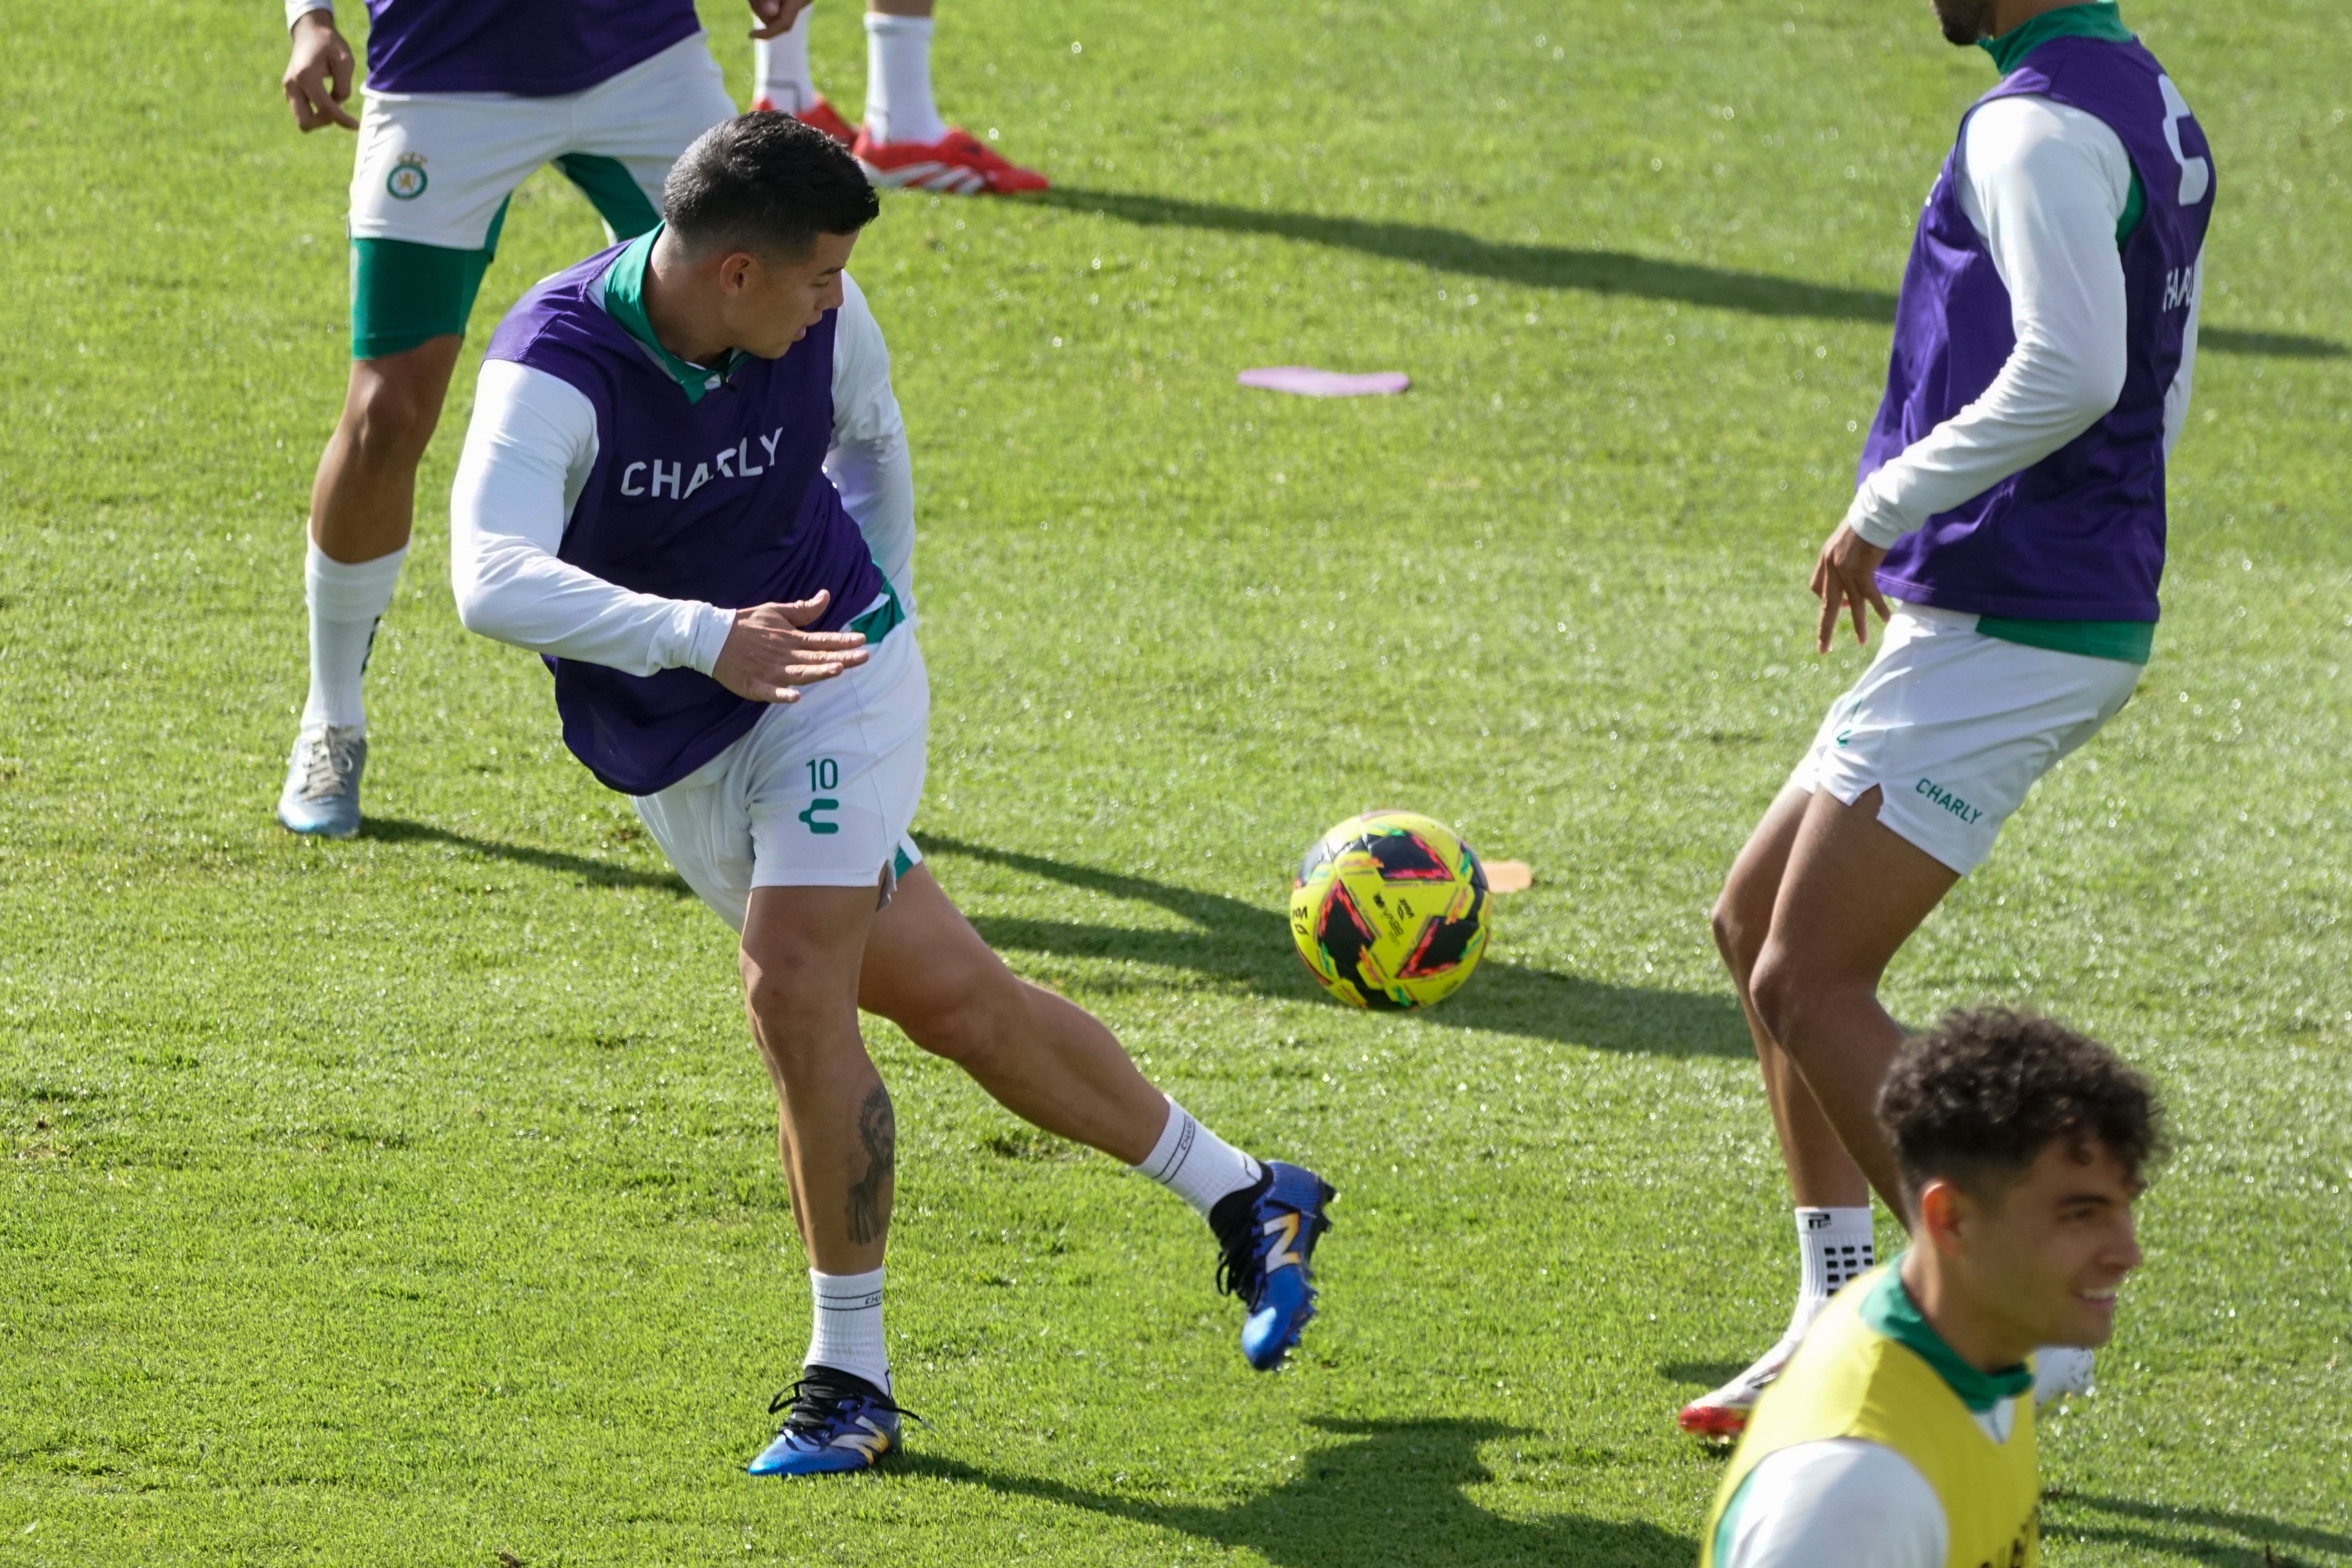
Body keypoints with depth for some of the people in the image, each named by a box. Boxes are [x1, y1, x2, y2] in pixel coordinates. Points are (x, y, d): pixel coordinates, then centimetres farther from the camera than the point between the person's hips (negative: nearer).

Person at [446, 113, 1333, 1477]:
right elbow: (494, 582, -43)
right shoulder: (552, 374, -26)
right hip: (676, 762, 0)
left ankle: (850, 1378, -10)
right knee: (954, 999, 7)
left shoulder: (825, 323, -13)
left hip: (831, 680, 0)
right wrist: (701, 638, -54)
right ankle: (1249, 1198, 26)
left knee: (796, 991, -22)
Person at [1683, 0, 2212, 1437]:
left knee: (1812, 987, -7)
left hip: (1998, 637, -10)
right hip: (2087, 607, 10)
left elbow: (2070, 371, -29)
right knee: (1757, 924, 17)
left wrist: (1887, 509, -19)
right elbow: (2157, 400, 22)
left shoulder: (2039, 124, -17)